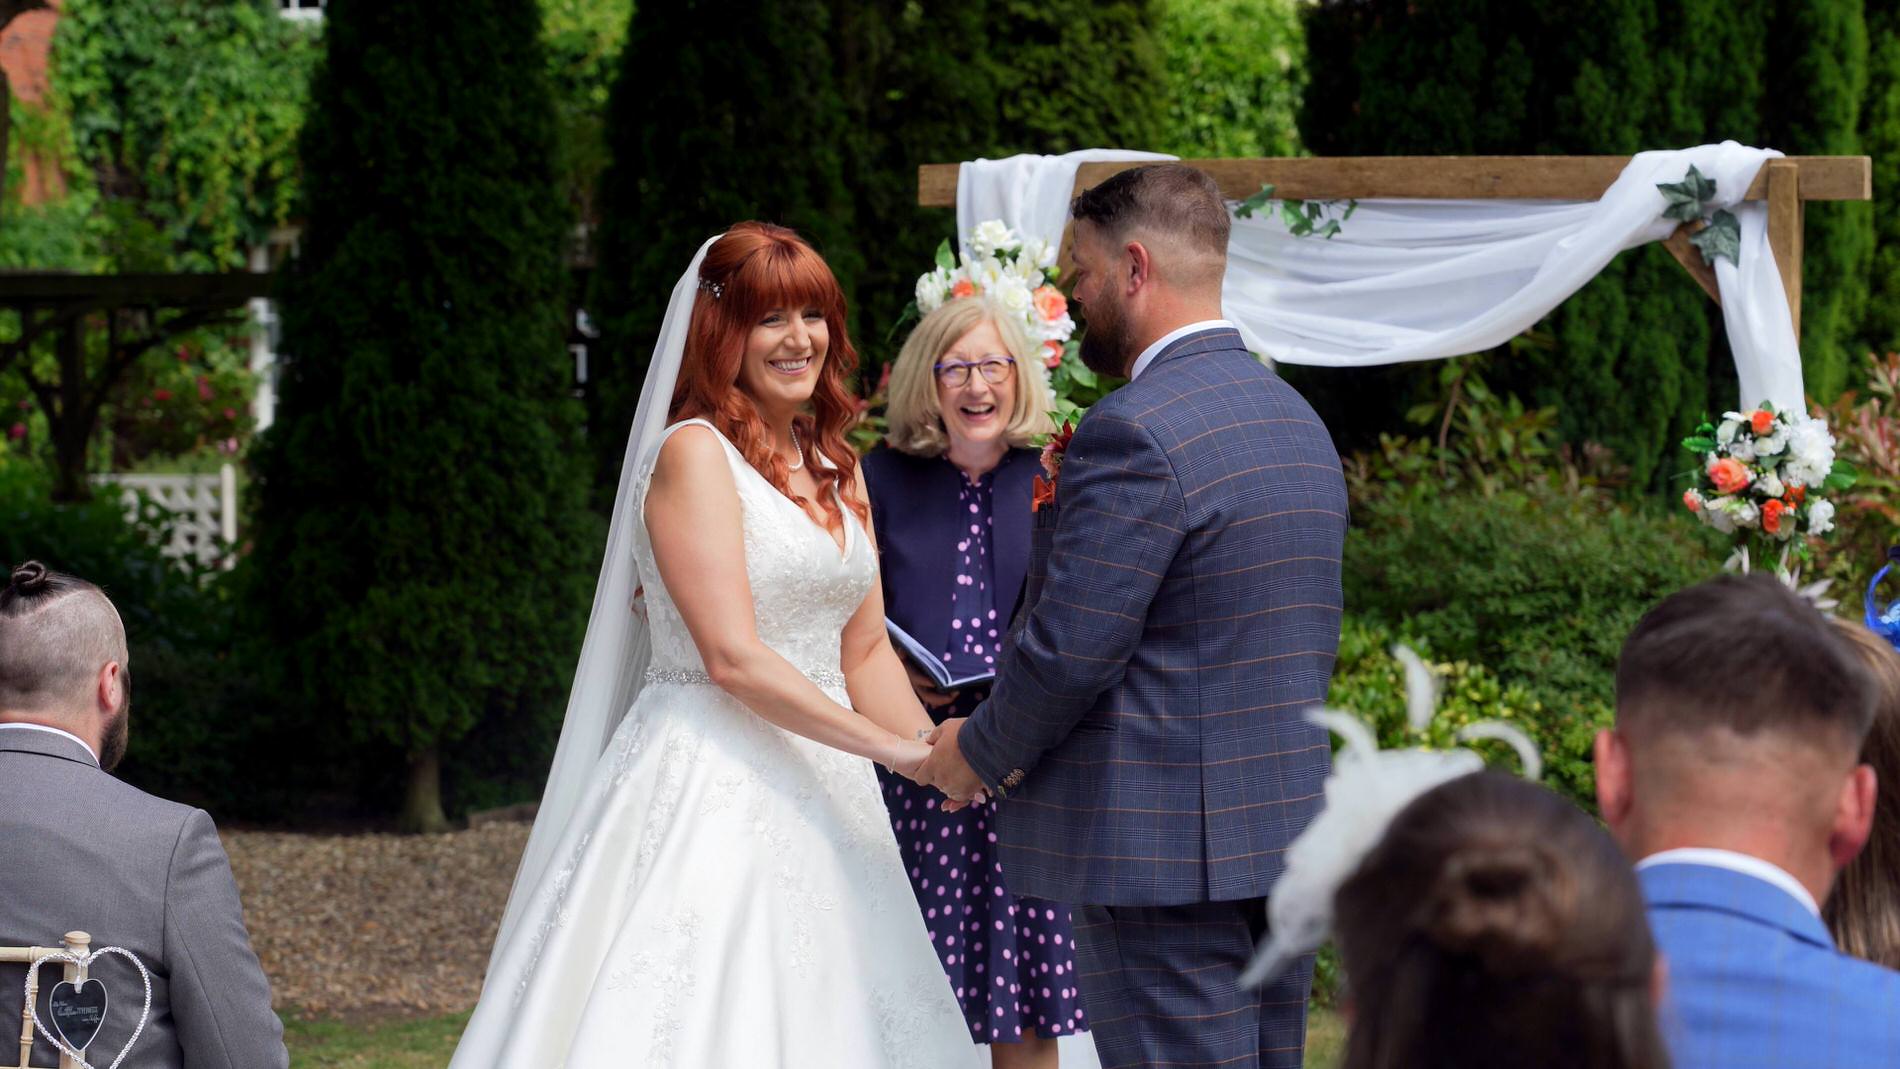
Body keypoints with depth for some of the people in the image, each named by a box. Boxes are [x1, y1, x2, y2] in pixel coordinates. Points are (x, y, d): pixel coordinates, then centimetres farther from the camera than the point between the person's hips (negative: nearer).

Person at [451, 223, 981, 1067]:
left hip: (818, 795, 8)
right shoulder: (695, 453, -9)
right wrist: (894, 749, -17)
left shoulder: (837, 470, 14)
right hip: (709, 787, -7)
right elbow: (733, 658, -17)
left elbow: (865, 651, 14)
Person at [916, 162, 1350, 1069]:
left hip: (1160, 849, -9)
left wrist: (978, 752, 1)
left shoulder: (1133, 434, -15)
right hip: (1286, 829, 9)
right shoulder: (1299, 421, 14)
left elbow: (1067, 651, -17)